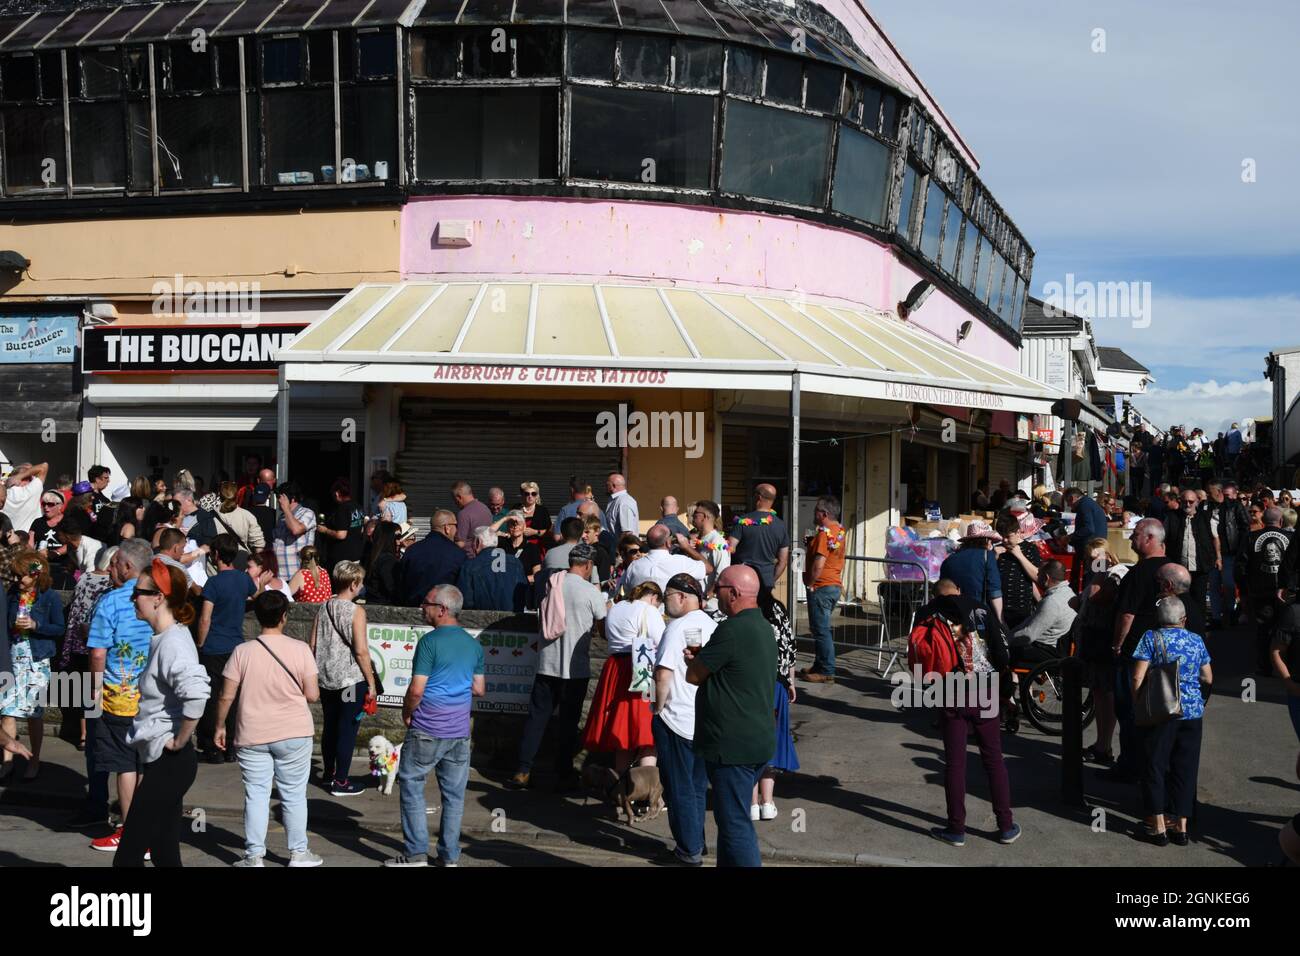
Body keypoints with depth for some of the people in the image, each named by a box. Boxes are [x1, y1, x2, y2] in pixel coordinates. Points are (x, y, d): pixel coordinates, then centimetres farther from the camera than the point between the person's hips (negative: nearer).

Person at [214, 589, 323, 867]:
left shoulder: (243, 651, -6)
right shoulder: (300, 649, -9)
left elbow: (226, 696, -4)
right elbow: (312, 695, -9)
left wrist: (220, 727, 9)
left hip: (252, 736, 1)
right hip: (294, 734, 0)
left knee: (256, 794, 9)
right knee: (293, 794, 10)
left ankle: (254, 855, 13)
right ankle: (298, 853, 18)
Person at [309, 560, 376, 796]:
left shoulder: (323, 608, 4)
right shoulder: (356, 611, -14)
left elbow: (313, 645, 8)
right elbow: (361, 651, -17)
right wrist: (371, 682, -10)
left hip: (326, 679, 7)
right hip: (351, 680, -6)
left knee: (329, 727, 18)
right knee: (347, 730, 2)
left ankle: (328, 773, 31)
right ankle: (340, 781, 6)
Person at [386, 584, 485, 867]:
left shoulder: (430, 641, -13)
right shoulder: (474, 645, 7)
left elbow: (416, 689, -15)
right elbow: (479, 689, 12)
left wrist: (406, 714, 1)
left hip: (427, 730, -6)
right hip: (460, 732, 6)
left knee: (412, 786, 6)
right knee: (454, 794, 9)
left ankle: (416, 852, 4)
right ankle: (450, 856, 14)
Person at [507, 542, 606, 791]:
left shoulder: (550, 585, 4)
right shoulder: (592, 592, -10)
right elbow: (602, 626, 0)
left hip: (547, 664, 4)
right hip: (575, 667, -4)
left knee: (536, 716, 9)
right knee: (568, 721, 5)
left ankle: (523, 771, 9)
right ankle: (563, 776, 12)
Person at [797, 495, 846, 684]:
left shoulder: (824, 532, -18)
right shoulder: (839, 530, 11)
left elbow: (818, 564, -24)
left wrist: (810, 583, -11)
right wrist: (811, 545, 8)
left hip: (821, 587, -10)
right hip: (835, 585, 10)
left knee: (821, 630, -4)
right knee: (822, 629, 17)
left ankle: (826, 672, -1)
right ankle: (820, 666, 25)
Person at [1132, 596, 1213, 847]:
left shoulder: (1151, 638, -5)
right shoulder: (1197, 641, 6)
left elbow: (1138, 678, -11)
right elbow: (1208, 679, 12)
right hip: (1193, 713, 3)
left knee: (1155, 766, 6)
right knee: (1186, 768, 11)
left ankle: (1158, 826, 8)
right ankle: (1182, 827, 15)